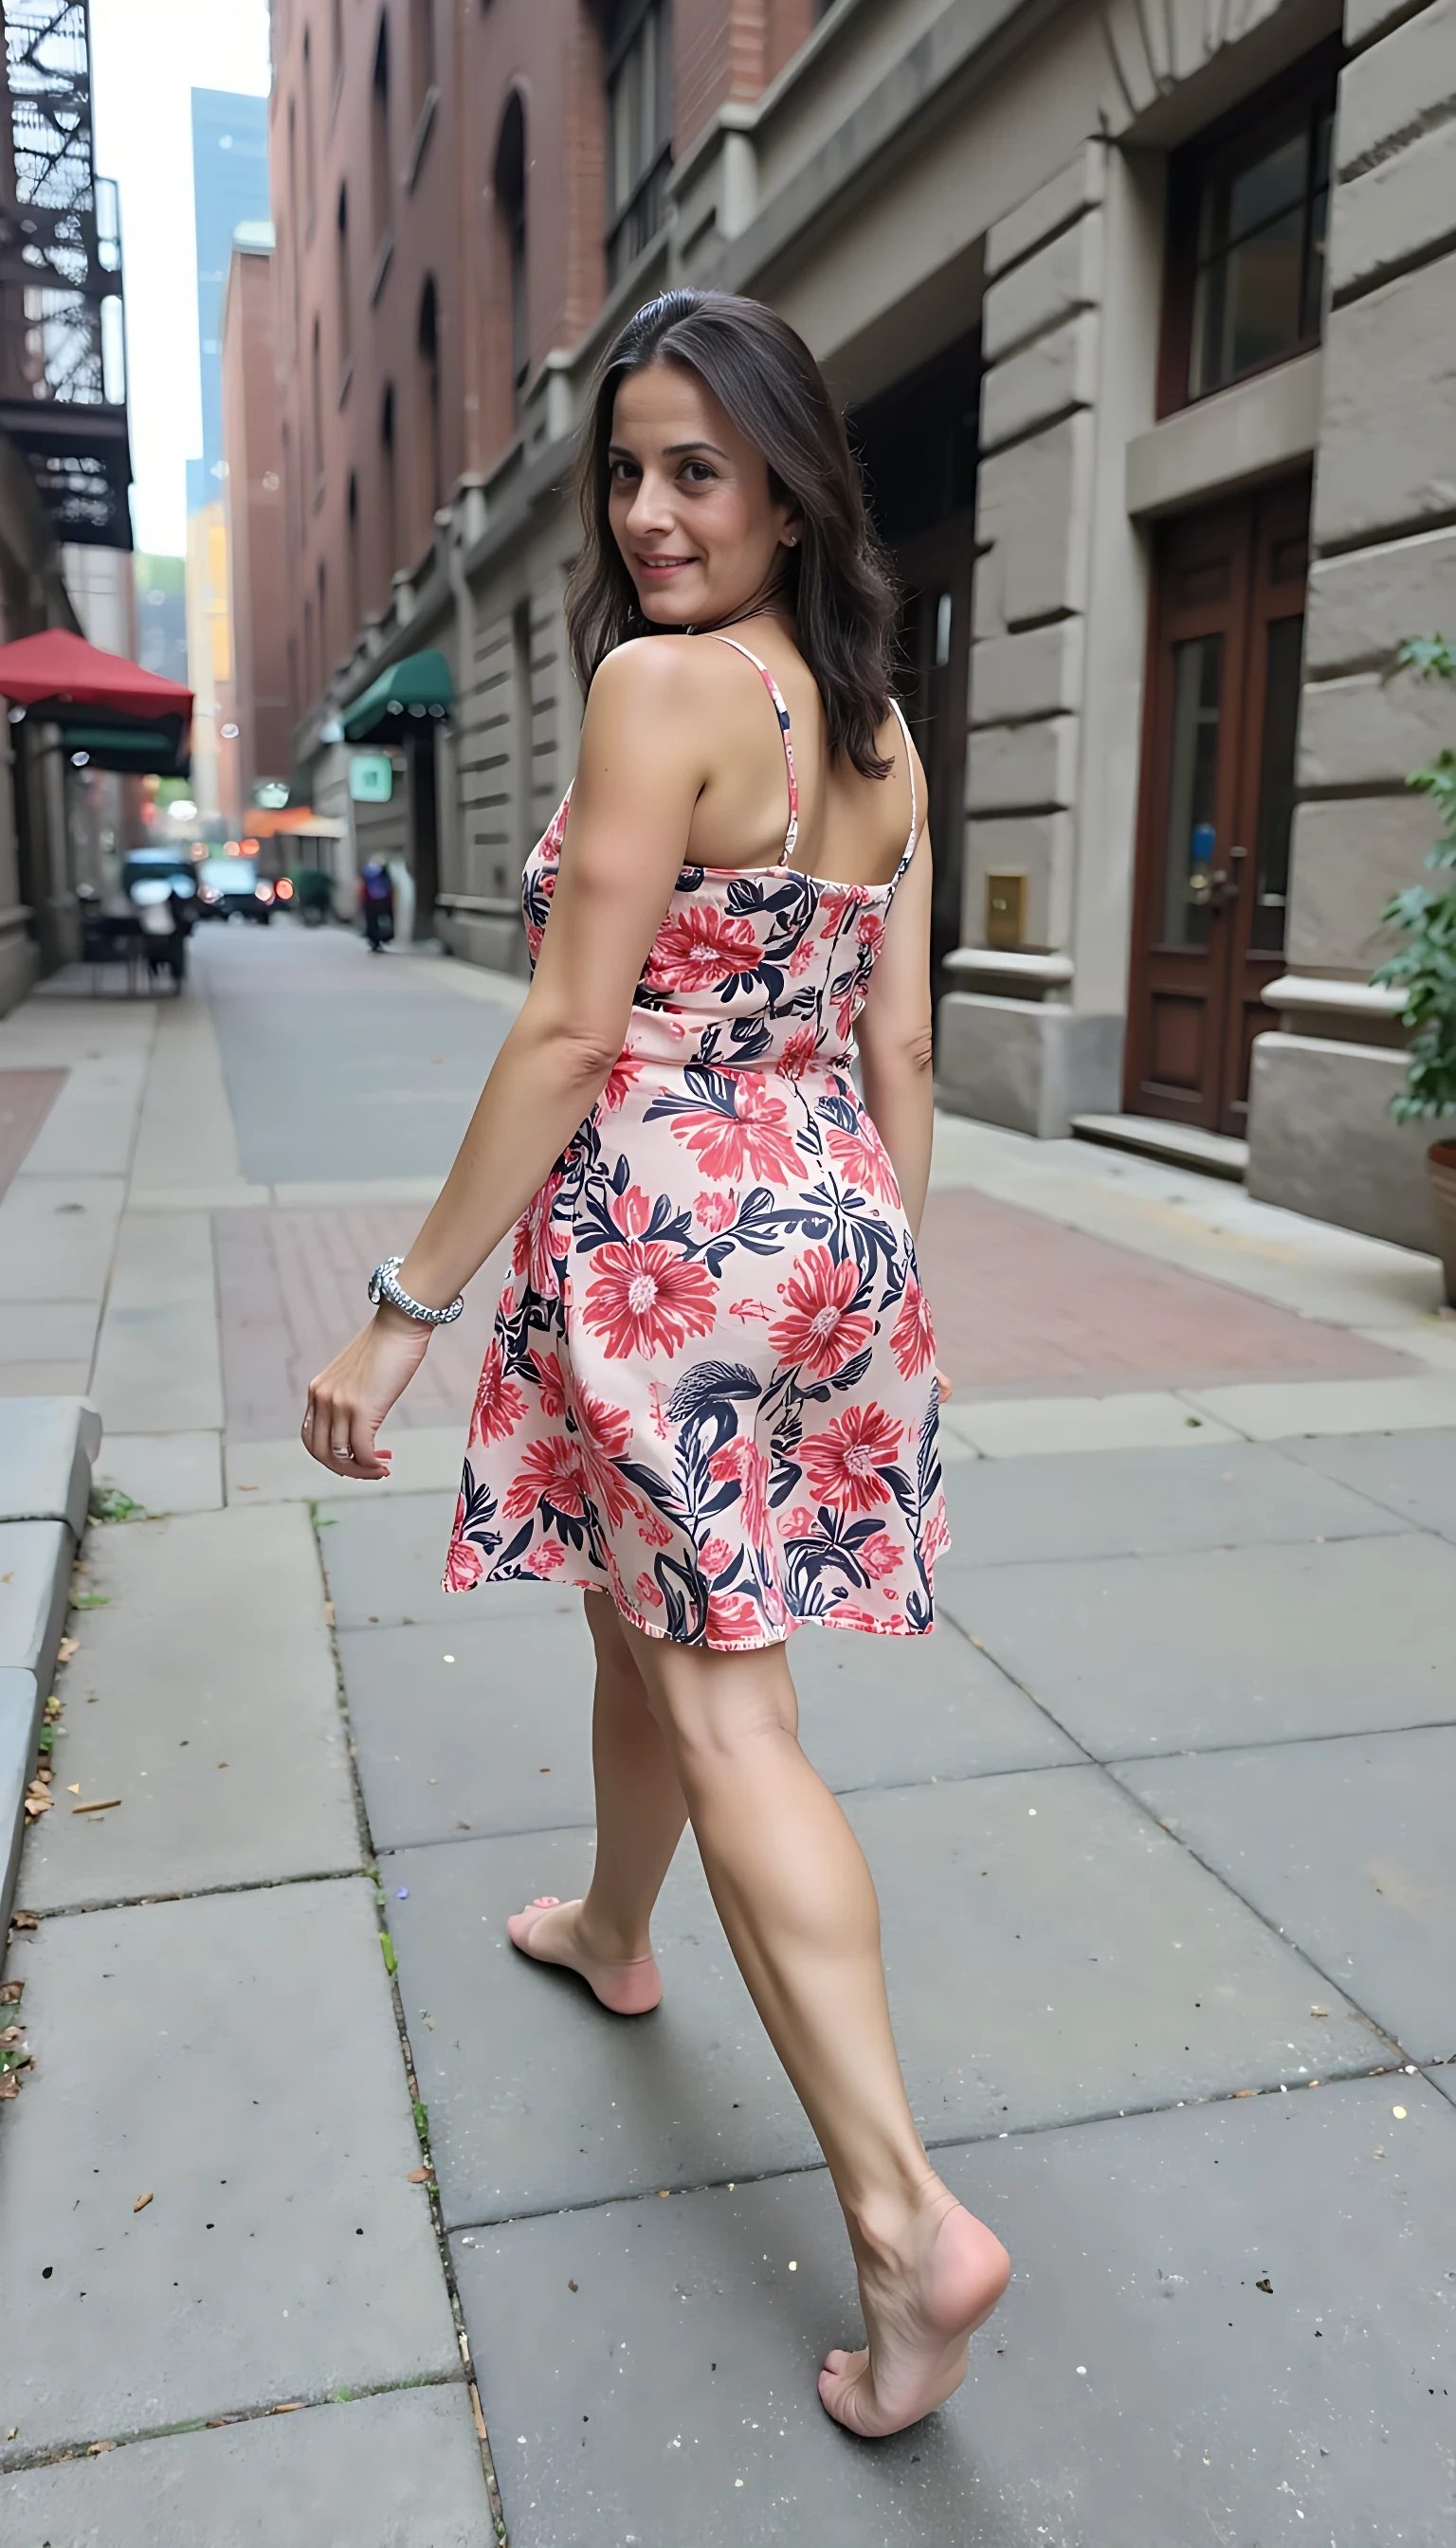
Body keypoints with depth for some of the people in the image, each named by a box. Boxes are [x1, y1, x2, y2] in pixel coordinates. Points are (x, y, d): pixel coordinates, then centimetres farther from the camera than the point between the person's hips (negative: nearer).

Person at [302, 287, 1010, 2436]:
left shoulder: (660, 682, -12)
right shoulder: (882, 728, 10)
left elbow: (569, 1035, -17)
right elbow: (900, 1057, 11)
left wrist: (406, 1312, -12)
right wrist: (885, 1278, 18)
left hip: (660, 1239, -8)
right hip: (829, 1227, 8)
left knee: (724, 1705, -2)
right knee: (649, 1615, 25)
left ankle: (908, 2217, 0)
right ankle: (612, 1932, 49)